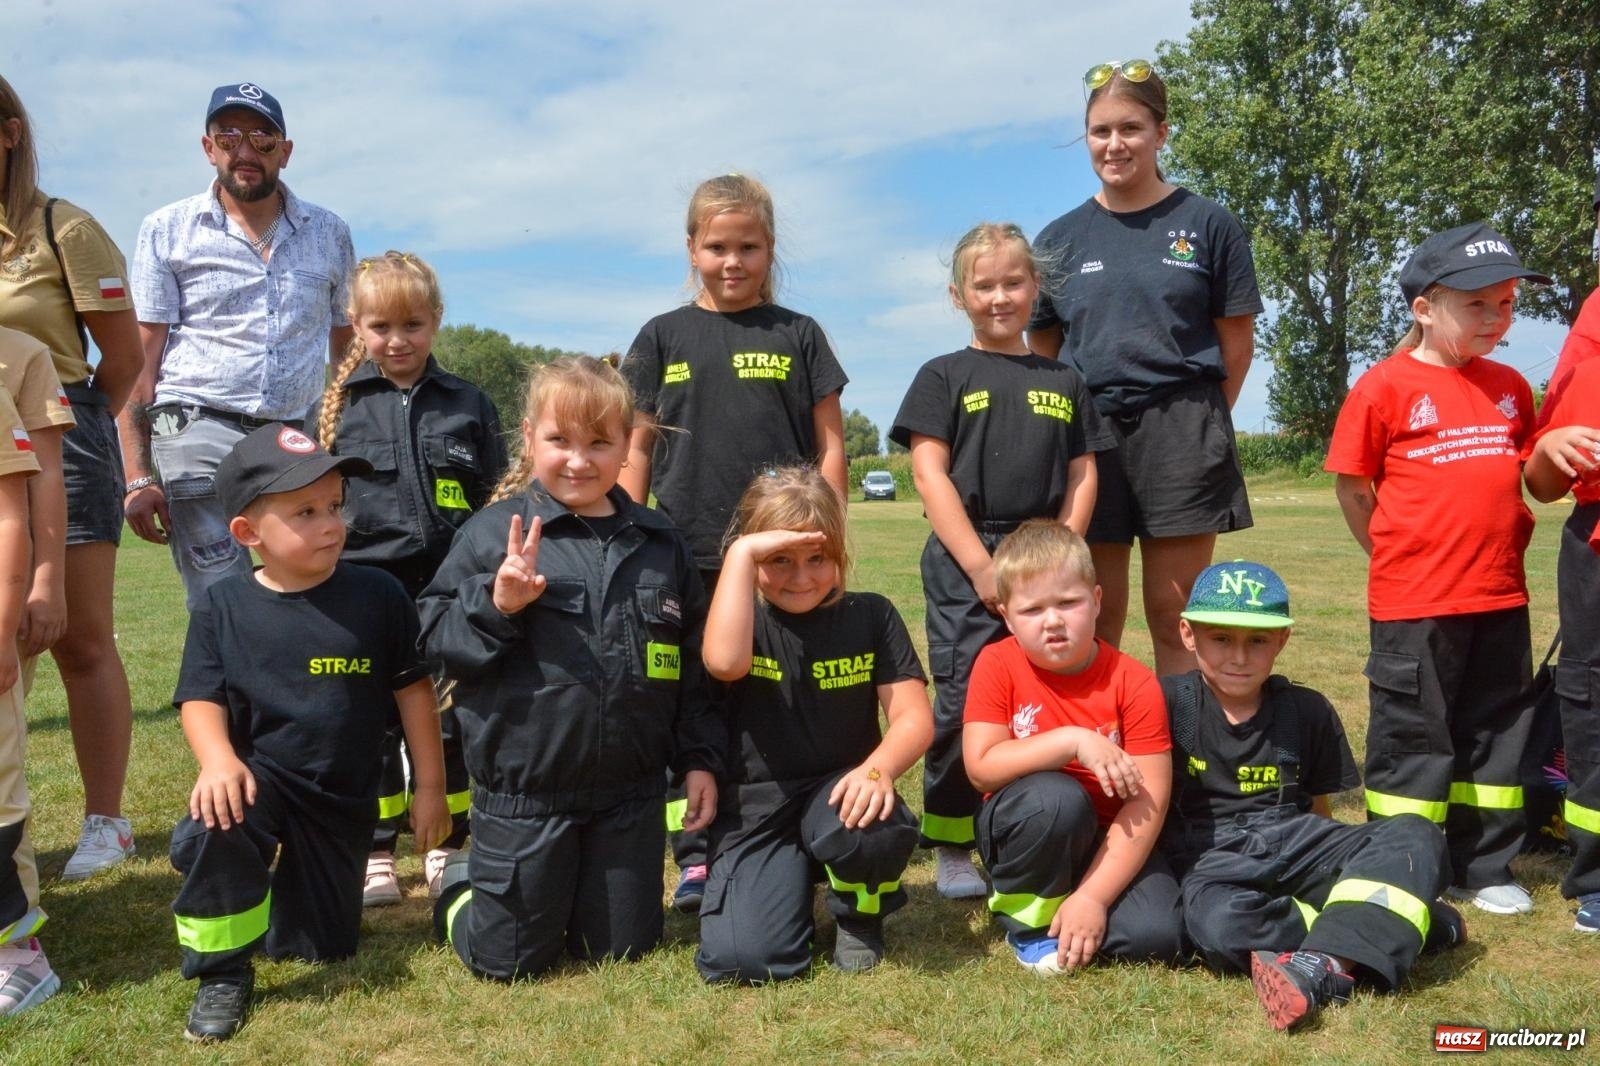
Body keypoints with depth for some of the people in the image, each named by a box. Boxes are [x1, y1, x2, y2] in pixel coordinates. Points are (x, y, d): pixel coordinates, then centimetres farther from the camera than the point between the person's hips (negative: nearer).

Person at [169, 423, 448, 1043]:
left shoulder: (378, 596, -9)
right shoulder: (222, 607, -6)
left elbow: (413, 690, -3)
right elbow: (200, 698, -7)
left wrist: (430, 787, 0)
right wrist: (219, 761, -29)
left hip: (345, 799, 1)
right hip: (260, 777, -1)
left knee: (319, 949, 8)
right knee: (212, 830, -36)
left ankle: (291, 875, 43)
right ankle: (224, 974, -11)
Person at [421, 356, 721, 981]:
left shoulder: (658, 543, 5)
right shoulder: (495, 531, -6)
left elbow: (693, 663, 10)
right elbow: (437, 639, -7)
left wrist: (699, 759, 7)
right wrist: (497, 606, -24)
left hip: (631, 794, 3)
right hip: (523, 793, -3)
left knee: (620, 950, 14)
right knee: (506, 961, 8)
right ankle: (463, 883, 38)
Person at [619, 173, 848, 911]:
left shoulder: (797, 336, 6)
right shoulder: (664, 337, 8)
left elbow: (829, 442, 7)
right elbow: (637, 448, 8)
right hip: (686, 555, 1)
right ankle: (695, 856, 17)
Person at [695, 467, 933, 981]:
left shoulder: (870, 615, 1)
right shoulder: (745, 617, -1)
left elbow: (914, 717, -7)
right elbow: (724, 662, -26)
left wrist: (877, 768, -28)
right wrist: (741, 553, -23)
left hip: (839, 792, 0)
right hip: (756, 808, 0)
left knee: (869, 830, -37)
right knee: (744, 959, -22)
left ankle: (860, 913, 1)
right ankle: (795, 880, 14)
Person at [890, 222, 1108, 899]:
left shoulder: (1063, 381, 14)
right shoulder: (945, 377, 4)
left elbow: (1082, 477, 10)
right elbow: (930, 474, -5)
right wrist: (982, 566, -13)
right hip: (964, 563, -3)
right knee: (963, 702, -4)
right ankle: (951, 849, 8)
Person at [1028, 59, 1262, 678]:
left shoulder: (1207, 225, 3)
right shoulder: (1059, 240, 9)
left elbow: (1237, 341, 5)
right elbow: (1042, 352, 14)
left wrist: (1199, 420, 4)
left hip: (1181, 435, -2)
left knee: (1174, 618, 2)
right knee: (1095, 623, 6)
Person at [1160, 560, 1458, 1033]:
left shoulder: (1308, 711, 11)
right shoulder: (1169, 702, 1)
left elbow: (1319, 810, 17)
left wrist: (1335, 864, 3)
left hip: (1295, 843, 4)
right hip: (1211, 859, -3)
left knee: (1416, 835, -21)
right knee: (1218, 923, -37)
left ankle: (1321, 964, -38)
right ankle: (1395, 920, -23)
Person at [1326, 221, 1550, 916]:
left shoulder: (1509, 387, 9)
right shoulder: (1385, 387, -7)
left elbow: (1526, 470, 20)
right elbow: (1353, 486, -4)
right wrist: (1399, 555, 0)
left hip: (1501, 596, 6)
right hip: (1414, 599, -6)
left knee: (1498, 733, 13)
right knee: (1413, 737, 3)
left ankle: (1483, 869, 28)